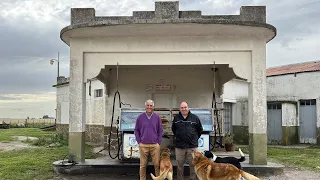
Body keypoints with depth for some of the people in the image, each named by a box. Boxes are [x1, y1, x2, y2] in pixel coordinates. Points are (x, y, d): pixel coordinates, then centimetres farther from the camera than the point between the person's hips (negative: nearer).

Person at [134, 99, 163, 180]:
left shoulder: (157, 117, 3)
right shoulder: (140, 117, 2)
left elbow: (160, 131, 6)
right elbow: (136, 130, 8)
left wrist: (159, 142, 0)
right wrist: (139, 141, 1)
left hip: (155, 145, 0)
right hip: (143, 145, 0)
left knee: (157, 164, 2)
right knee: (143, 165, 7)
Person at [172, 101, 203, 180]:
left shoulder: (195, 117, 1)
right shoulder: (176, 118, 6)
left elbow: (200, 130, 12)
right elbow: (173, 129, 22)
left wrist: (195, 138, 11)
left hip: (192, 146, -1)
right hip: (179, 146, 2)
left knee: (193, 165, 4)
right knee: (179, 165, 9)